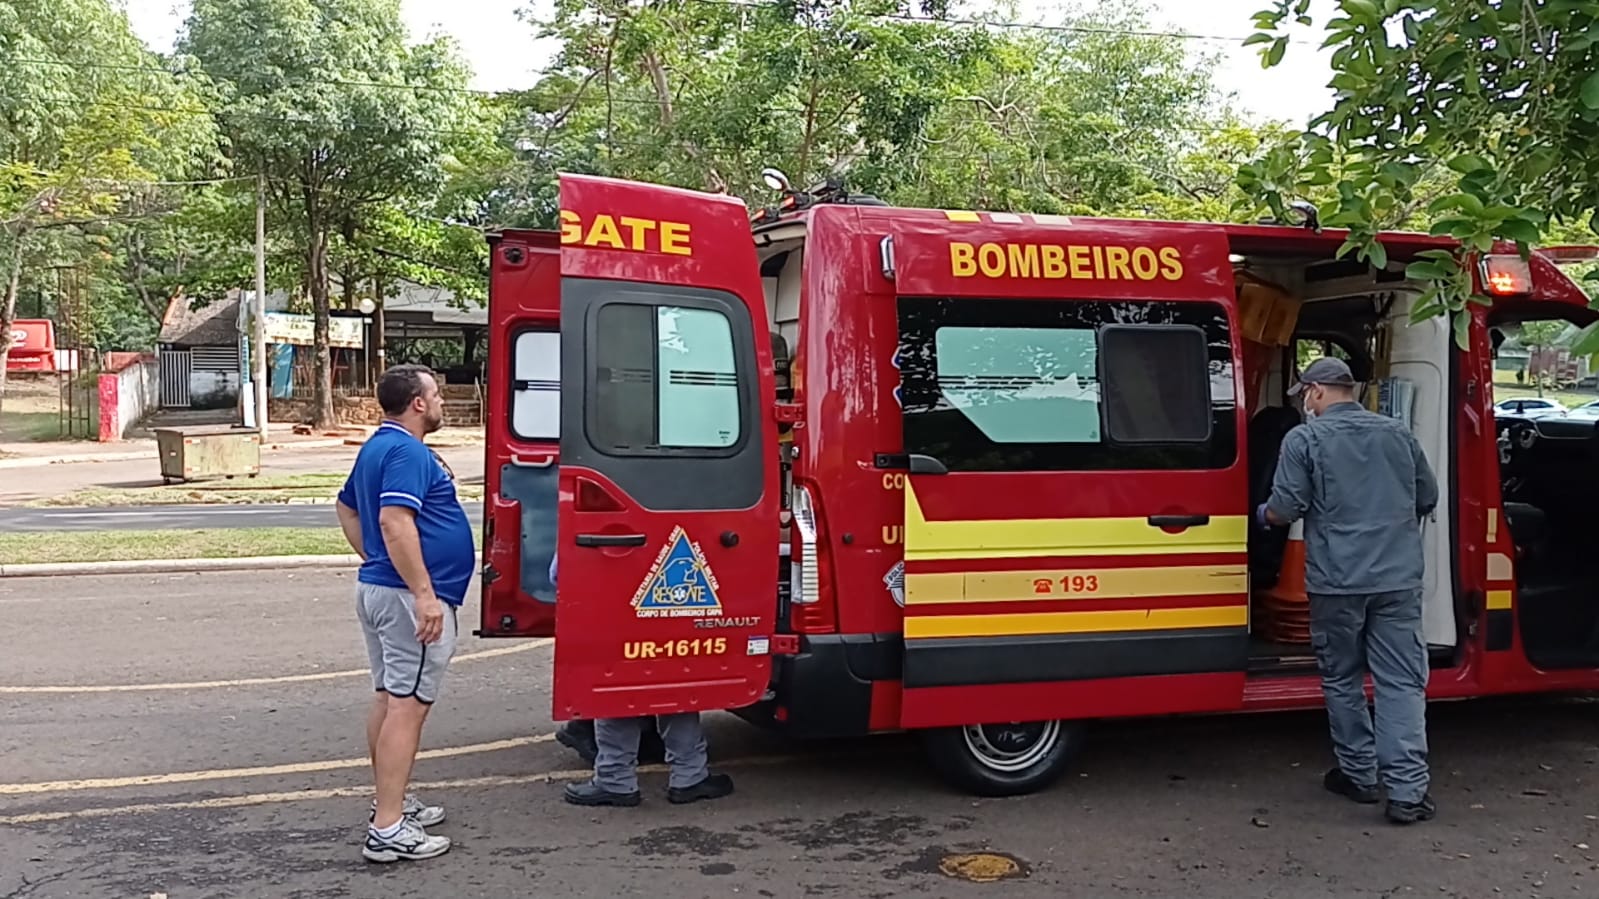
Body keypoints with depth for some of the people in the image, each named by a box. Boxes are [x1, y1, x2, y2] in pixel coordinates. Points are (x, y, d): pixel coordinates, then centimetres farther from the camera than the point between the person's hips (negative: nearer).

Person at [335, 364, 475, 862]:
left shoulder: (376, 447, 16)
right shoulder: (408, 452, -17)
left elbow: (347, 508, 28)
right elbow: (395, 522, -28)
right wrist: (425, 594, -29)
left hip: (377, 587, 11)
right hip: (409, 595, -11)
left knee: (389, 698, 17)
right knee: (408, 705, -9)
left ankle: (391, 801, 28)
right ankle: (388, 829, -8)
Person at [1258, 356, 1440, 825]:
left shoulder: (1304, 439, -4)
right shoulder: (1398, 433, 10)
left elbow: (1285, 510, -8)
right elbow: (1427, 499, 18)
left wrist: (1263, 514, 14)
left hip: (1337, 580, -3)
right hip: (1399, 577, 3)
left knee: (1343, 680, 13)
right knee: (1402, 682, 2)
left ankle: (1359, 775, 21)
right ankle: (1408, 791, -2)